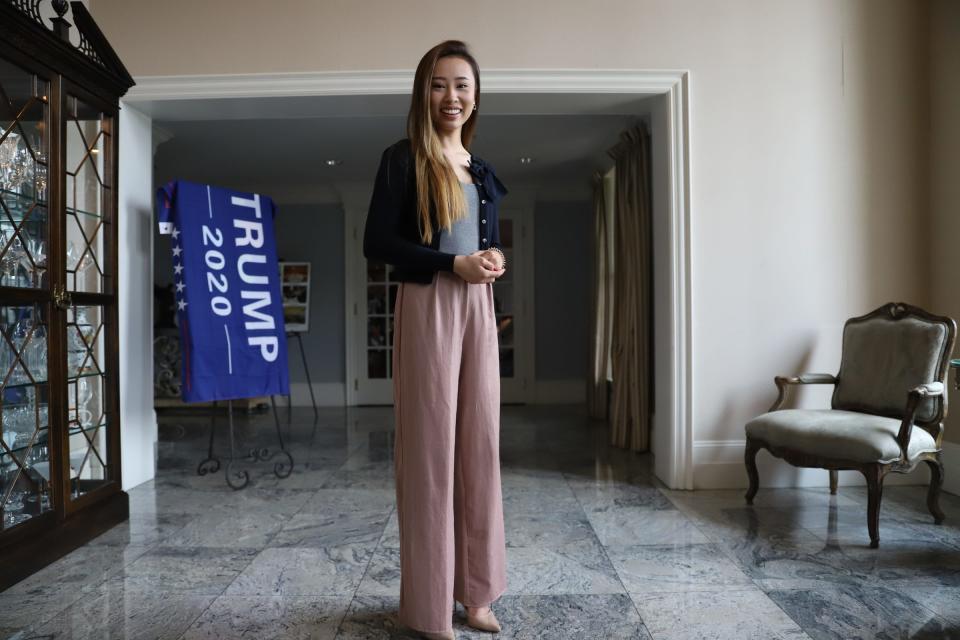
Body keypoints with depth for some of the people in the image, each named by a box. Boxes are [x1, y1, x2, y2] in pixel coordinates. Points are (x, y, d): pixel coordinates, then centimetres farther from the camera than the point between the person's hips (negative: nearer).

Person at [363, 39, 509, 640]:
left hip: (479, 309, 6)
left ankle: (477, 591, 21)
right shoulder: (403, 159, -1)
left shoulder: (484, 172, 17)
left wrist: (495, 262, 1)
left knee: (479, 444, 7)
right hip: (427, 307, -6)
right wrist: (453, 264, -15)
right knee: (430, 448, -2)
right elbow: (377, 242, -8)